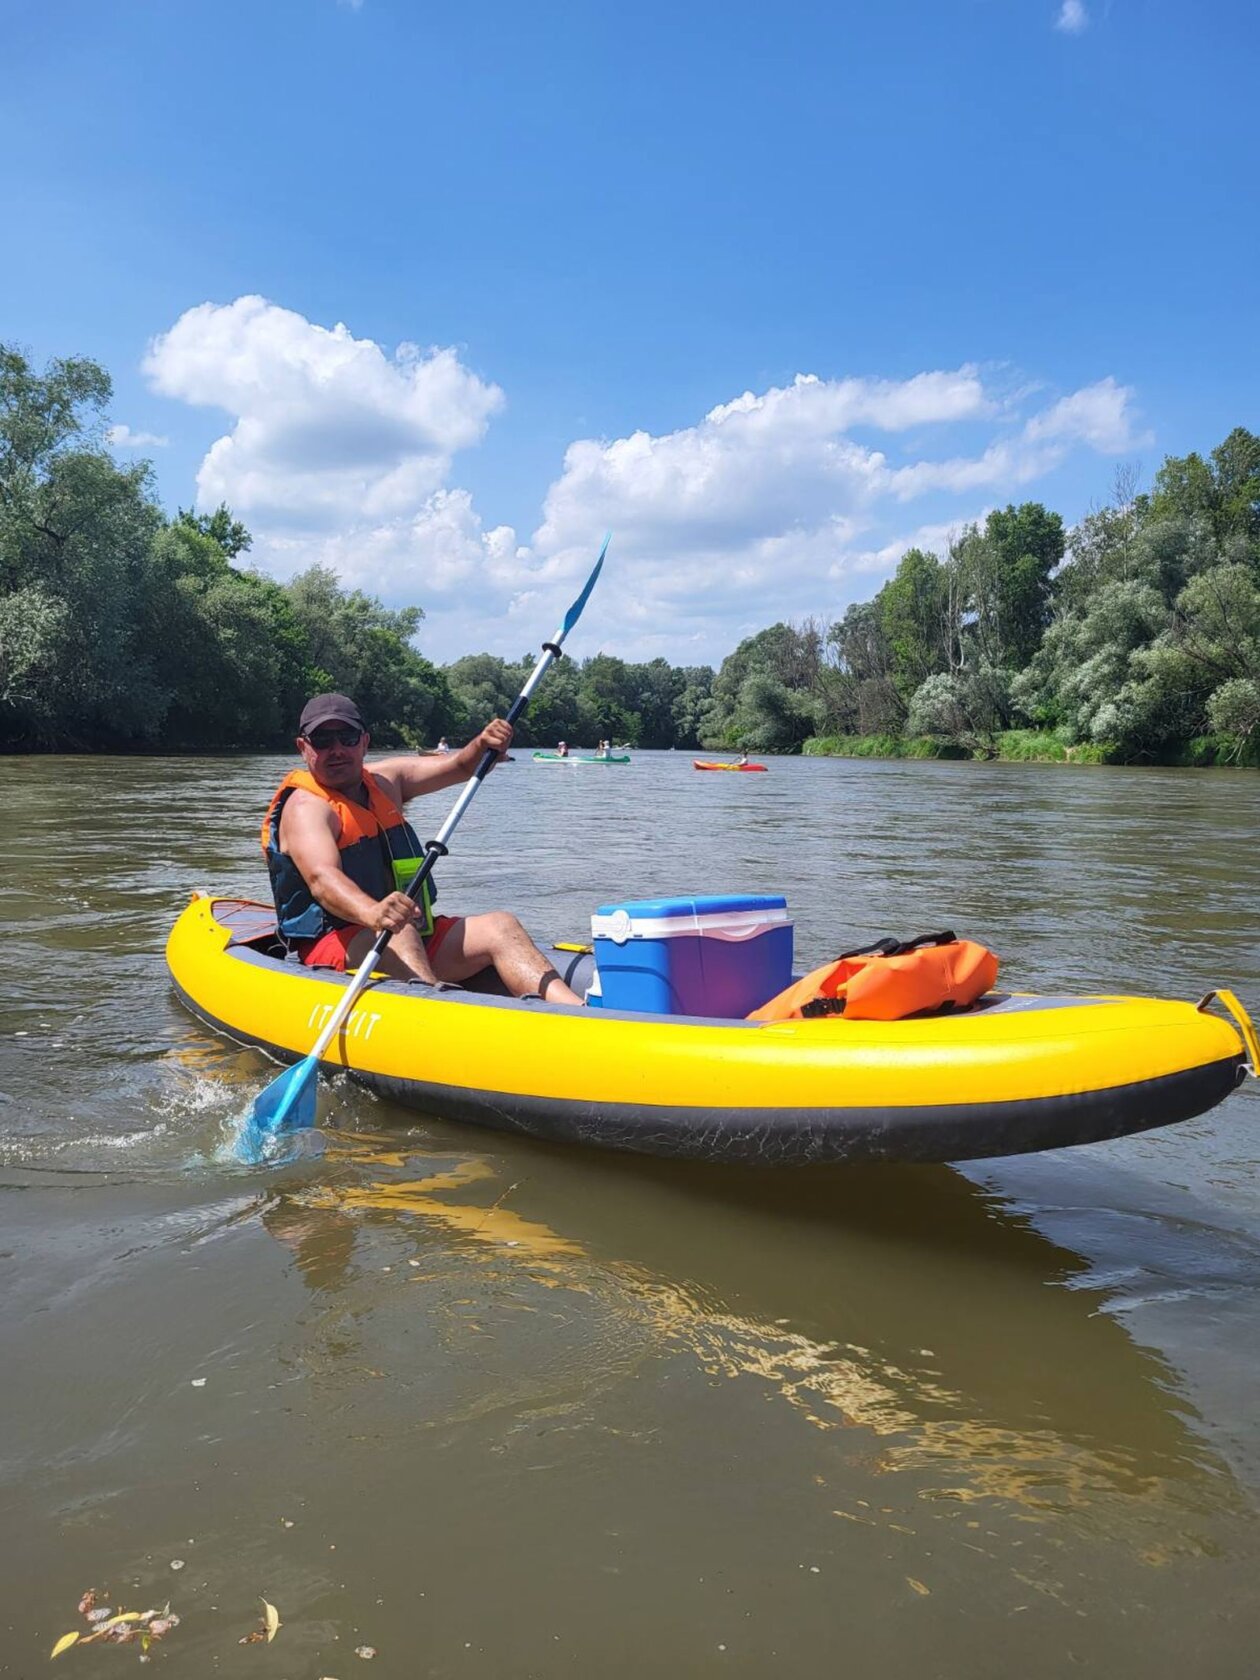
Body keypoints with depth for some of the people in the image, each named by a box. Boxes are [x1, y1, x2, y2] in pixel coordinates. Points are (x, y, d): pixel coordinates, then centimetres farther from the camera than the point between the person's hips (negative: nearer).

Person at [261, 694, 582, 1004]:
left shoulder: (386, 780, 13)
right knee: (398, 933, -36)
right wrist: (372, 913, -51)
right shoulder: (306, 806, -11)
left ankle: (577, 1009, -34)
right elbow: (321, 878, -30)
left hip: (416, 939, 7)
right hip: (332, 946, -7)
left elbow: (461, 767, 11)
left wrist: (484, 744, -14)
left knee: (499, 926, -14)